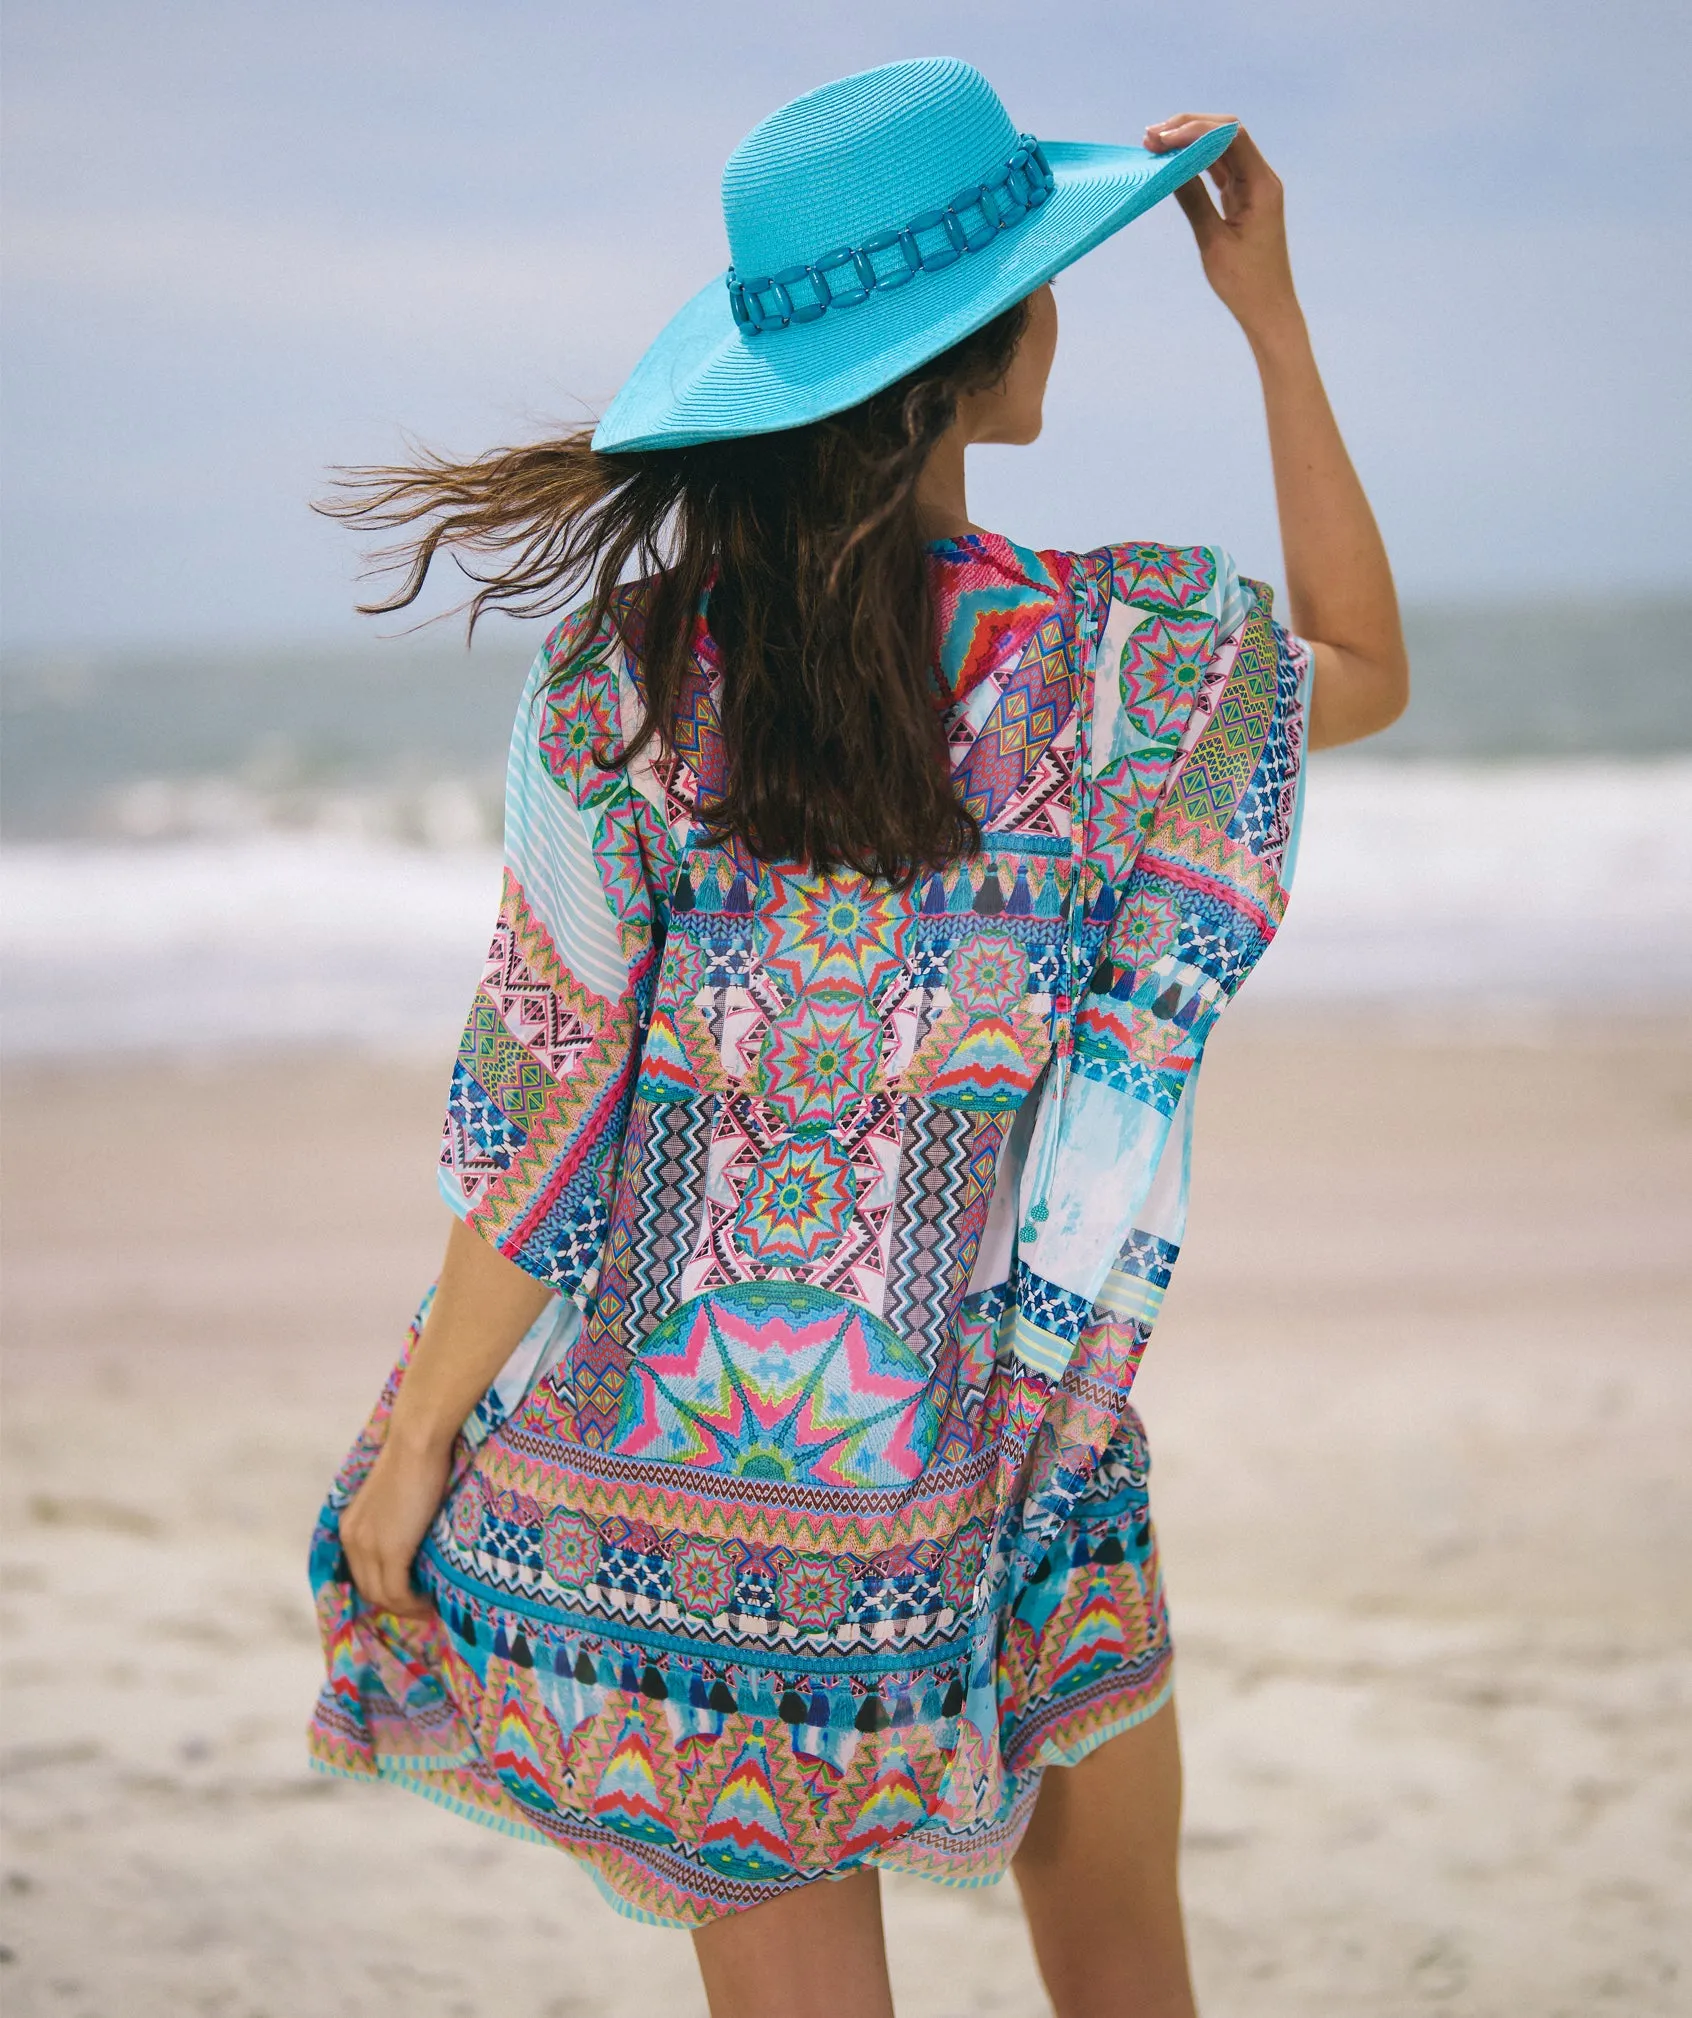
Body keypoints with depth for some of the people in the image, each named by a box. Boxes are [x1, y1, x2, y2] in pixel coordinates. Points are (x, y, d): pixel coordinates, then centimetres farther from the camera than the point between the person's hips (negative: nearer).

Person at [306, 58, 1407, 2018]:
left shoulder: (623, 673, -10)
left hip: (662, 1414, 1)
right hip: (976, 1445, -1)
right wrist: (1274, 319, 9)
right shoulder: (1123, 658, -11)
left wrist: (415, 1442, 3)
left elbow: (543, 1116, -8)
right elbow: (1368, 668, 12)